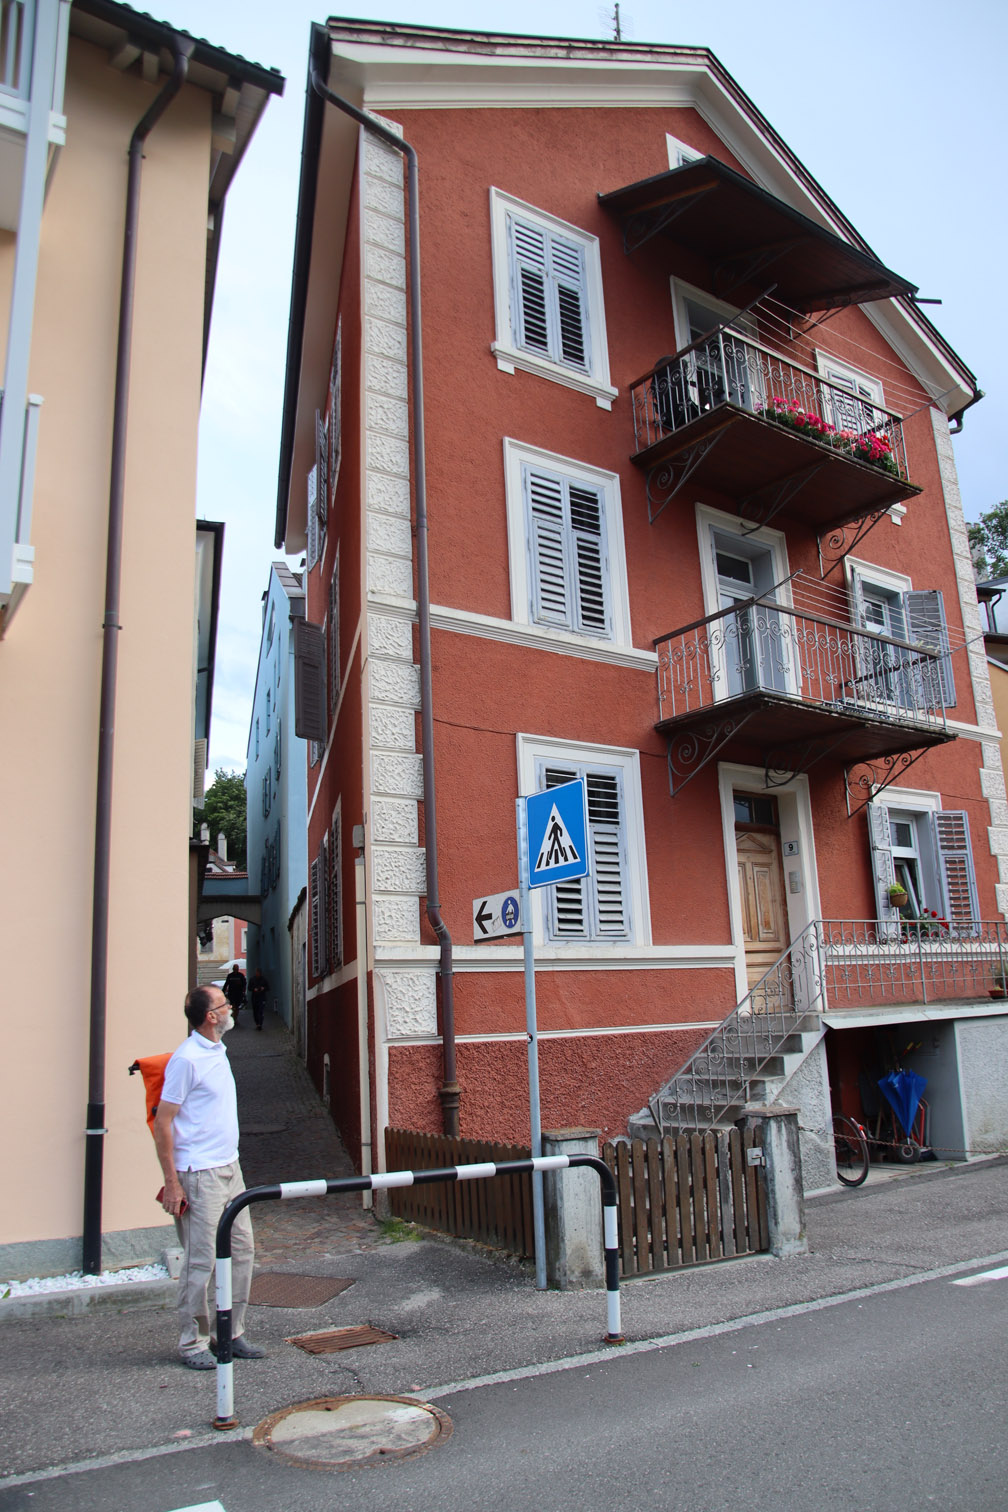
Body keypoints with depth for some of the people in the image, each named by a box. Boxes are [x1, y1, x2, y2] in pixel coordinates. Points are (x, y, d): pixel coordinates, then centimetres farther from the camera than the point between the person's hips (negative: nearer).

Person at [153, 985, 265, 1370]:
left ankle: (232, 1334, 24)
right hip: (199, 1175, -9)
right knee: (201, 1260, 0)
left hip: (230, 1168, 9)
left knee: (241, 1250, 12)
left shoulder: (217, 1051, 10)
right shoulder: (187, 1059, -17)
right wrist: (171, 1183, -17)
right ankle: (192, 1343, 15)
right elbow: (162, 1123, -16)